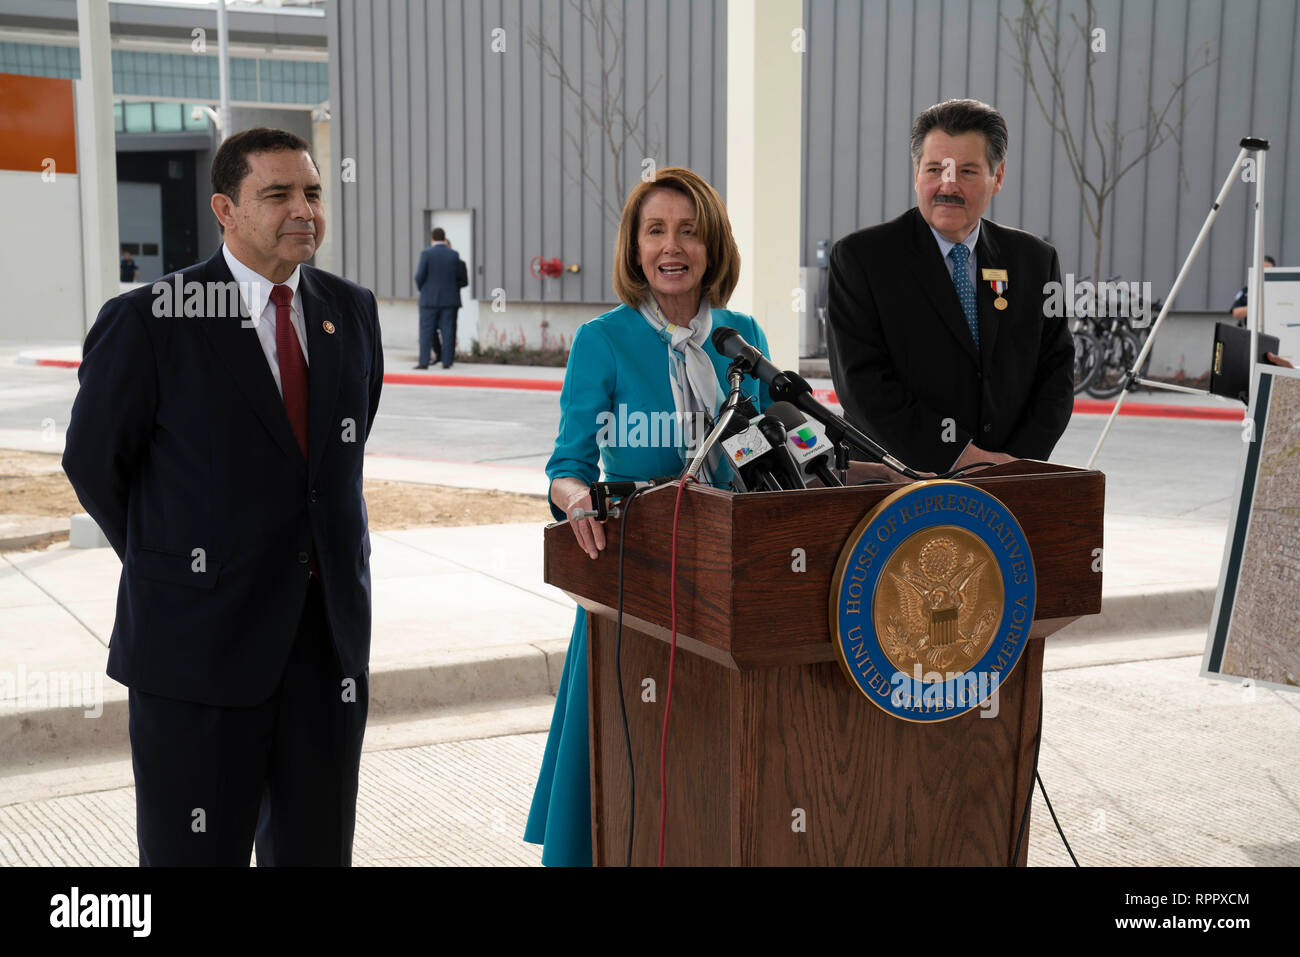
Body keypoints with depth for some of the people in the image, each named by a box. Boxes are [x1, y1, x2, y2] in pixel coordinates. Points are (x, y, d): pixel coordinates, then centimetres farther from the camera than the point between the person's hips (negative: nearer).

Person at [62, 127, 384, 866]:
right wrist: (173, 568, 10)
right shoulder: (150, 321, -10)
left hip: (330, 635, 5)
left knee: (316, 846, 13)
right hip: (199, 637, -4)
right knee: (197, 849, 6)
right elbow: (94, 463, 1)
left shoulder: (353, 311, 6)